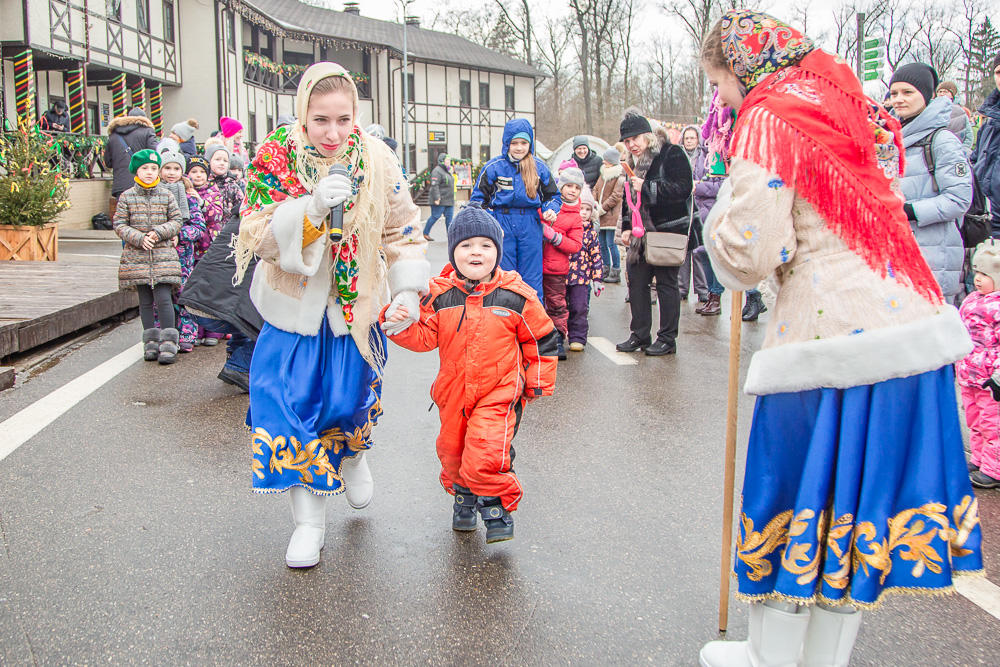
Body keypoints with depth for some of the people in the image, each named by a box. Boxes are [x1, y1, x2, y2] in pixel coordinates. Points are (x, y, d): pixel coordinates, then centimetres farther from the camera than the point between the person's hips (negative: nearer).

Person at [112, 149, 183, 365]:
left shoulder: (166, 195, 5)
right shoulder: (127, 197, 3)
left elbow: (176, 221, 5)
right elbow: (120, 225, 2)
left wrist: (159, 232, -12)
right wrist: (139, 238, -13)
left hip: (163, 255, -1)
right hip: (137, 256, 1)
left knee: (163, 299, -10)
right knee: (145, 301, 7)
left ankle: (168, 343, -4)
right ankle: (151, 341, 17)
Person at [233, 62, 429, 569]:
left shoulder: (377, 161, -9)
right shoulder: (275, 158, -13)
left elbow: (402, 232, 0)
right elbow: (257, 237, -17)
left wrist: (409, 291, -10)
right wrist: (311, 208, -32)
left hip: (356, 304, 1)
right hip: (295, 305, 0)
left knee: (350, 398, 7)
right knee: (290, 403, -7)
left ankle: (352, 455, 45)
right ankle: (309, 519, 10)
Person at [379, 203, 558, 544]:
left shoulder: (516, 296, -8)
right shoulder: (439, 296, -5)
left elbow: (541, 338, 3)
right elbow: (424, 337, -4)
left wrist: (538, 382, 4)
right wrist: (400, 324, -23)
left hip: (499, 393, -3)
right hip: (454, 393, 4)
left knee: (485, 457, -17)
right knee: (452, 451, 18)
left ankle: (498, 506, 11)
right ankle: (464, 497, 48)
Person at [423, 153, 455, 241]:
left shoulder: (447, 171, 18)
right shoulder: (437, 171, -13)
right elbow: (434, 185, -19)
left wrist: (452, 197, 24)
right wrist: (436, 198, -24)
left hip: (449, 200, 9)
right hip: (439, 201, -9)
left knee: (449, 217, 5)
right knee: (435, 216, -5)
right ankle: (425, 233, 7)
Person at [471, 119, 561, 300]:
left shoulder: (539, 167, 4)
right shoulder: (494, 166, -2)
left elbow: (553, 195, 15)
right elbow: (478, 198, 3)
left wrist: (551, 209, -7)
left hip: (530, 226, 1)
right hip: (502, 225, -1)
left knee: (532, 279, 4)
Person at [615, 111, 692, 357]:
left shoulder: (671, 154, -9)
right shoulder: (633, 162, 15)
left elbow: (683, 189, -19)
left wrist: (647, 188, -21)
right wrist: (626, 227, 12)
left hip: (668, 230, -8)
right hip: (641, 232, 8)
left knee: (666, 283, -2)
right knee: (636, 281, 7)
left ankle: (667, 339, 6)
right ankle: (640, 335, 16)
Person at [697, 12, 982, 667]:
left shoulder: (768, 119, -8)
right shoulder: (843, 104, 16)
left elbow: (753, 251, -14)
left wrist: (724, 213, 4)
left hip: (831, 334, -8)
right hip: (911, 317, 8)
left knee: (799, 490, 8)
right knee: (861, 495, 14)